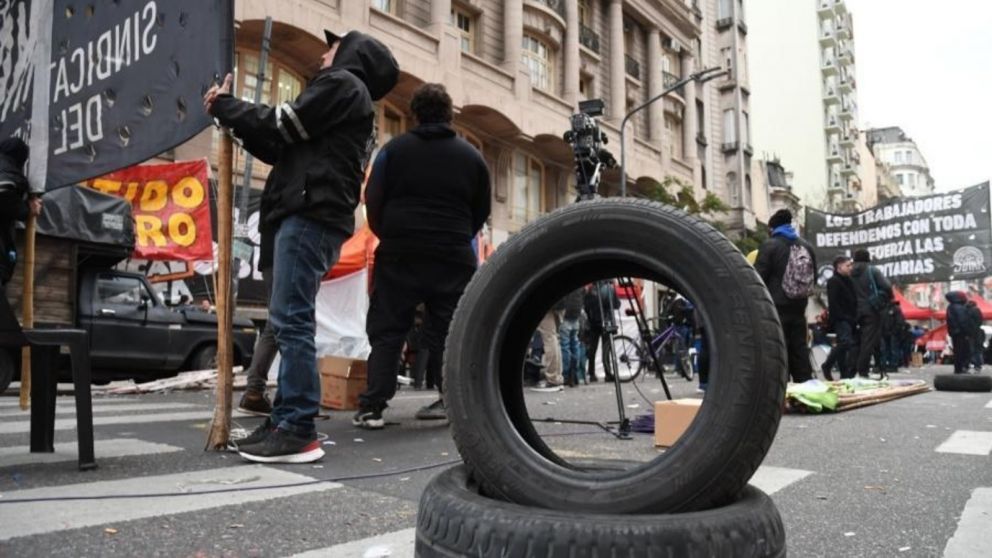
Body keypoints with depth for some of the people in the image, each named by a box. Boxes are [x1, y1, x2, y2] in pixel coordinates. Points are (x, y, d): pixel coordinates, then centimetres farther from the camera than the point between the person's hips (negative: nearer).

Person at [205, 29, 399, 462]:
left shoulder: (342, 83, 3)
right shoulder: (350, 100, 32)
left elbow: (283, 126, -5)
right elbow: (283, 148, 29)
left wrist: (224, 106, 9)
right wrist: (234, 119, 24)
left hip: (309, 216, -10)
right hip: (310, 216, 10)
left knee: (291, 320, -15)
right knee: (290, 322, 7)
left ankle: (297, 431, -16)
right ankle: (286, 420, 10)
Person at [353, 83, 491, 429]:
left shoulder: (394, 149, 2)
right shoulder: (472, 156, 9)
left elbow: (373, 202, 2)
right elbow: (482, 212, 12)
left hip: (400, 254, -1)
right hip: (454, 258, 2)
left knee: (386, 330, 4)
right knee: (447, 331, 10)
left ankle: (373, 406, 1)